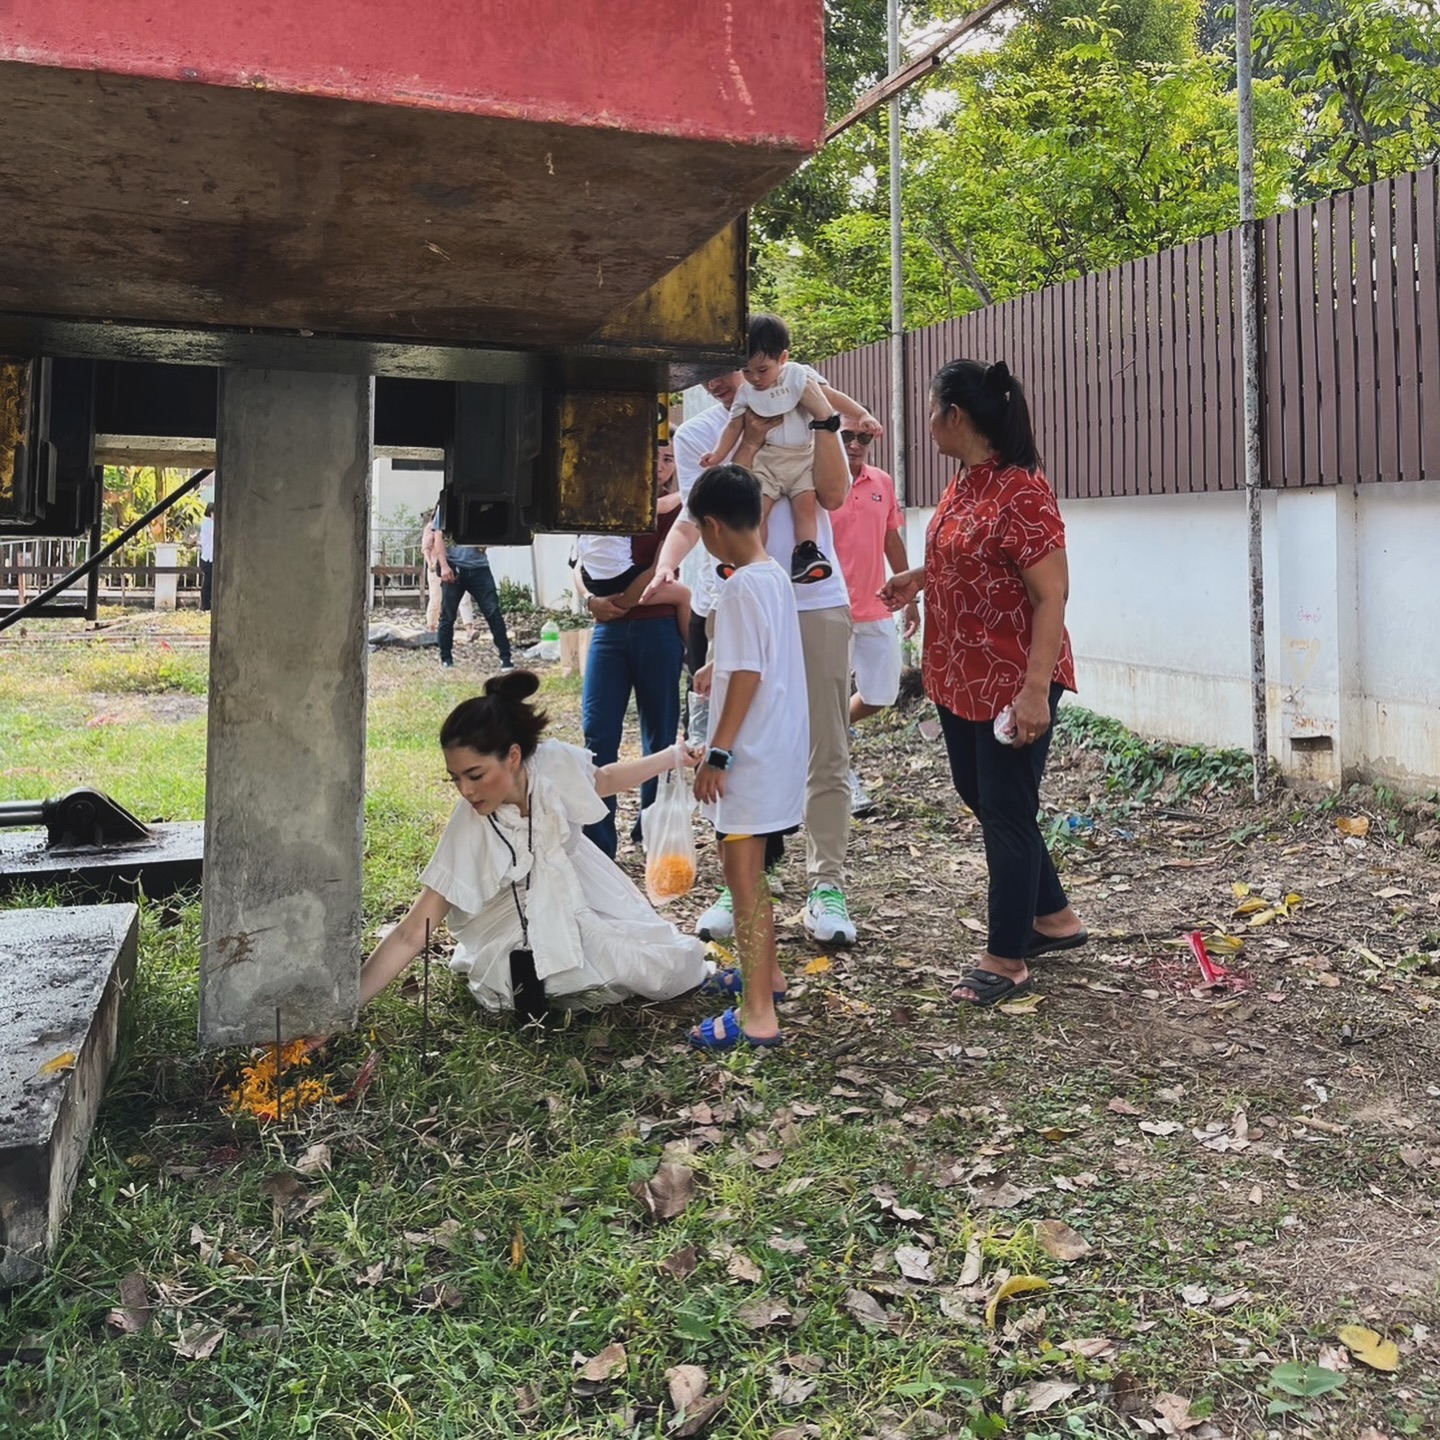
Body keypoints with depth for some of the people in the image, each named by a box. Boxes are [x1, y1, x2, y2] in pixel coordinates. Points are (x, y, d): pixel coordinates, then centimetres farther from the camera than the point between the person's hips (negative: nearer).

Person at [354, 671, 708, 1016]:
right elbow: (412, 934, -30)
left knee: (672, 971, -2)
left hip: (580, 891, 3)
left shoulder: (556, 762, -25)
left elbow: (602, 780, 1)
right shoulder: (467, 831, -32)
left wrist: (675, 756, 8)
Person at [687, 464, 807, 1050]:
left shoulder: (741, 588, -19)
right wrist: (718, 666, 40)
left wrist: (717, 754, -20)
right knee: (746, 867, 22)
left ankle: (757, 1014, 0)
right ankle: (765, 971, 37)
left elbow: (747, 676, -23)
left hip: (750, 755, -10)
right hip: (778, 748, 10)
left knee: (743, 874, -4)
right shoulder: (775, 575, 10)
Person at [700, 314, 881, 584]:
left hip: (802, 456, -1)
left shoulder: (799, 375, -2)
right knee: (756, 508, -13)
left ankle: (805, 556, -20)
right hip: (767, 458, 1)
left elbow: (832, 397, -7)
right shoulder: (745, 391, 3)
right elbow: (735, 425, 8)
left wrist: (863, 415, -18)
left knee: (805, 503, -17)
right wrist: (718, 454, -5)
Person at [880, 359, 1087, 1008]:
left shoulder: (1020, 492, -21)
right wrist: (919, 577, 24)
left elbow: (1051, 596, -23)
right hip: (960, 677, 10)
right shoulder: (963, 484, 7)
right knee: (980, 796, 19)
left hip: (1012, 684, -10)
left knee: (1005, 811, 2)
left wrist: (1035, 689, -27)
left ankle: (1007, 959, 17)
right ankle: (1053, 917, 36)